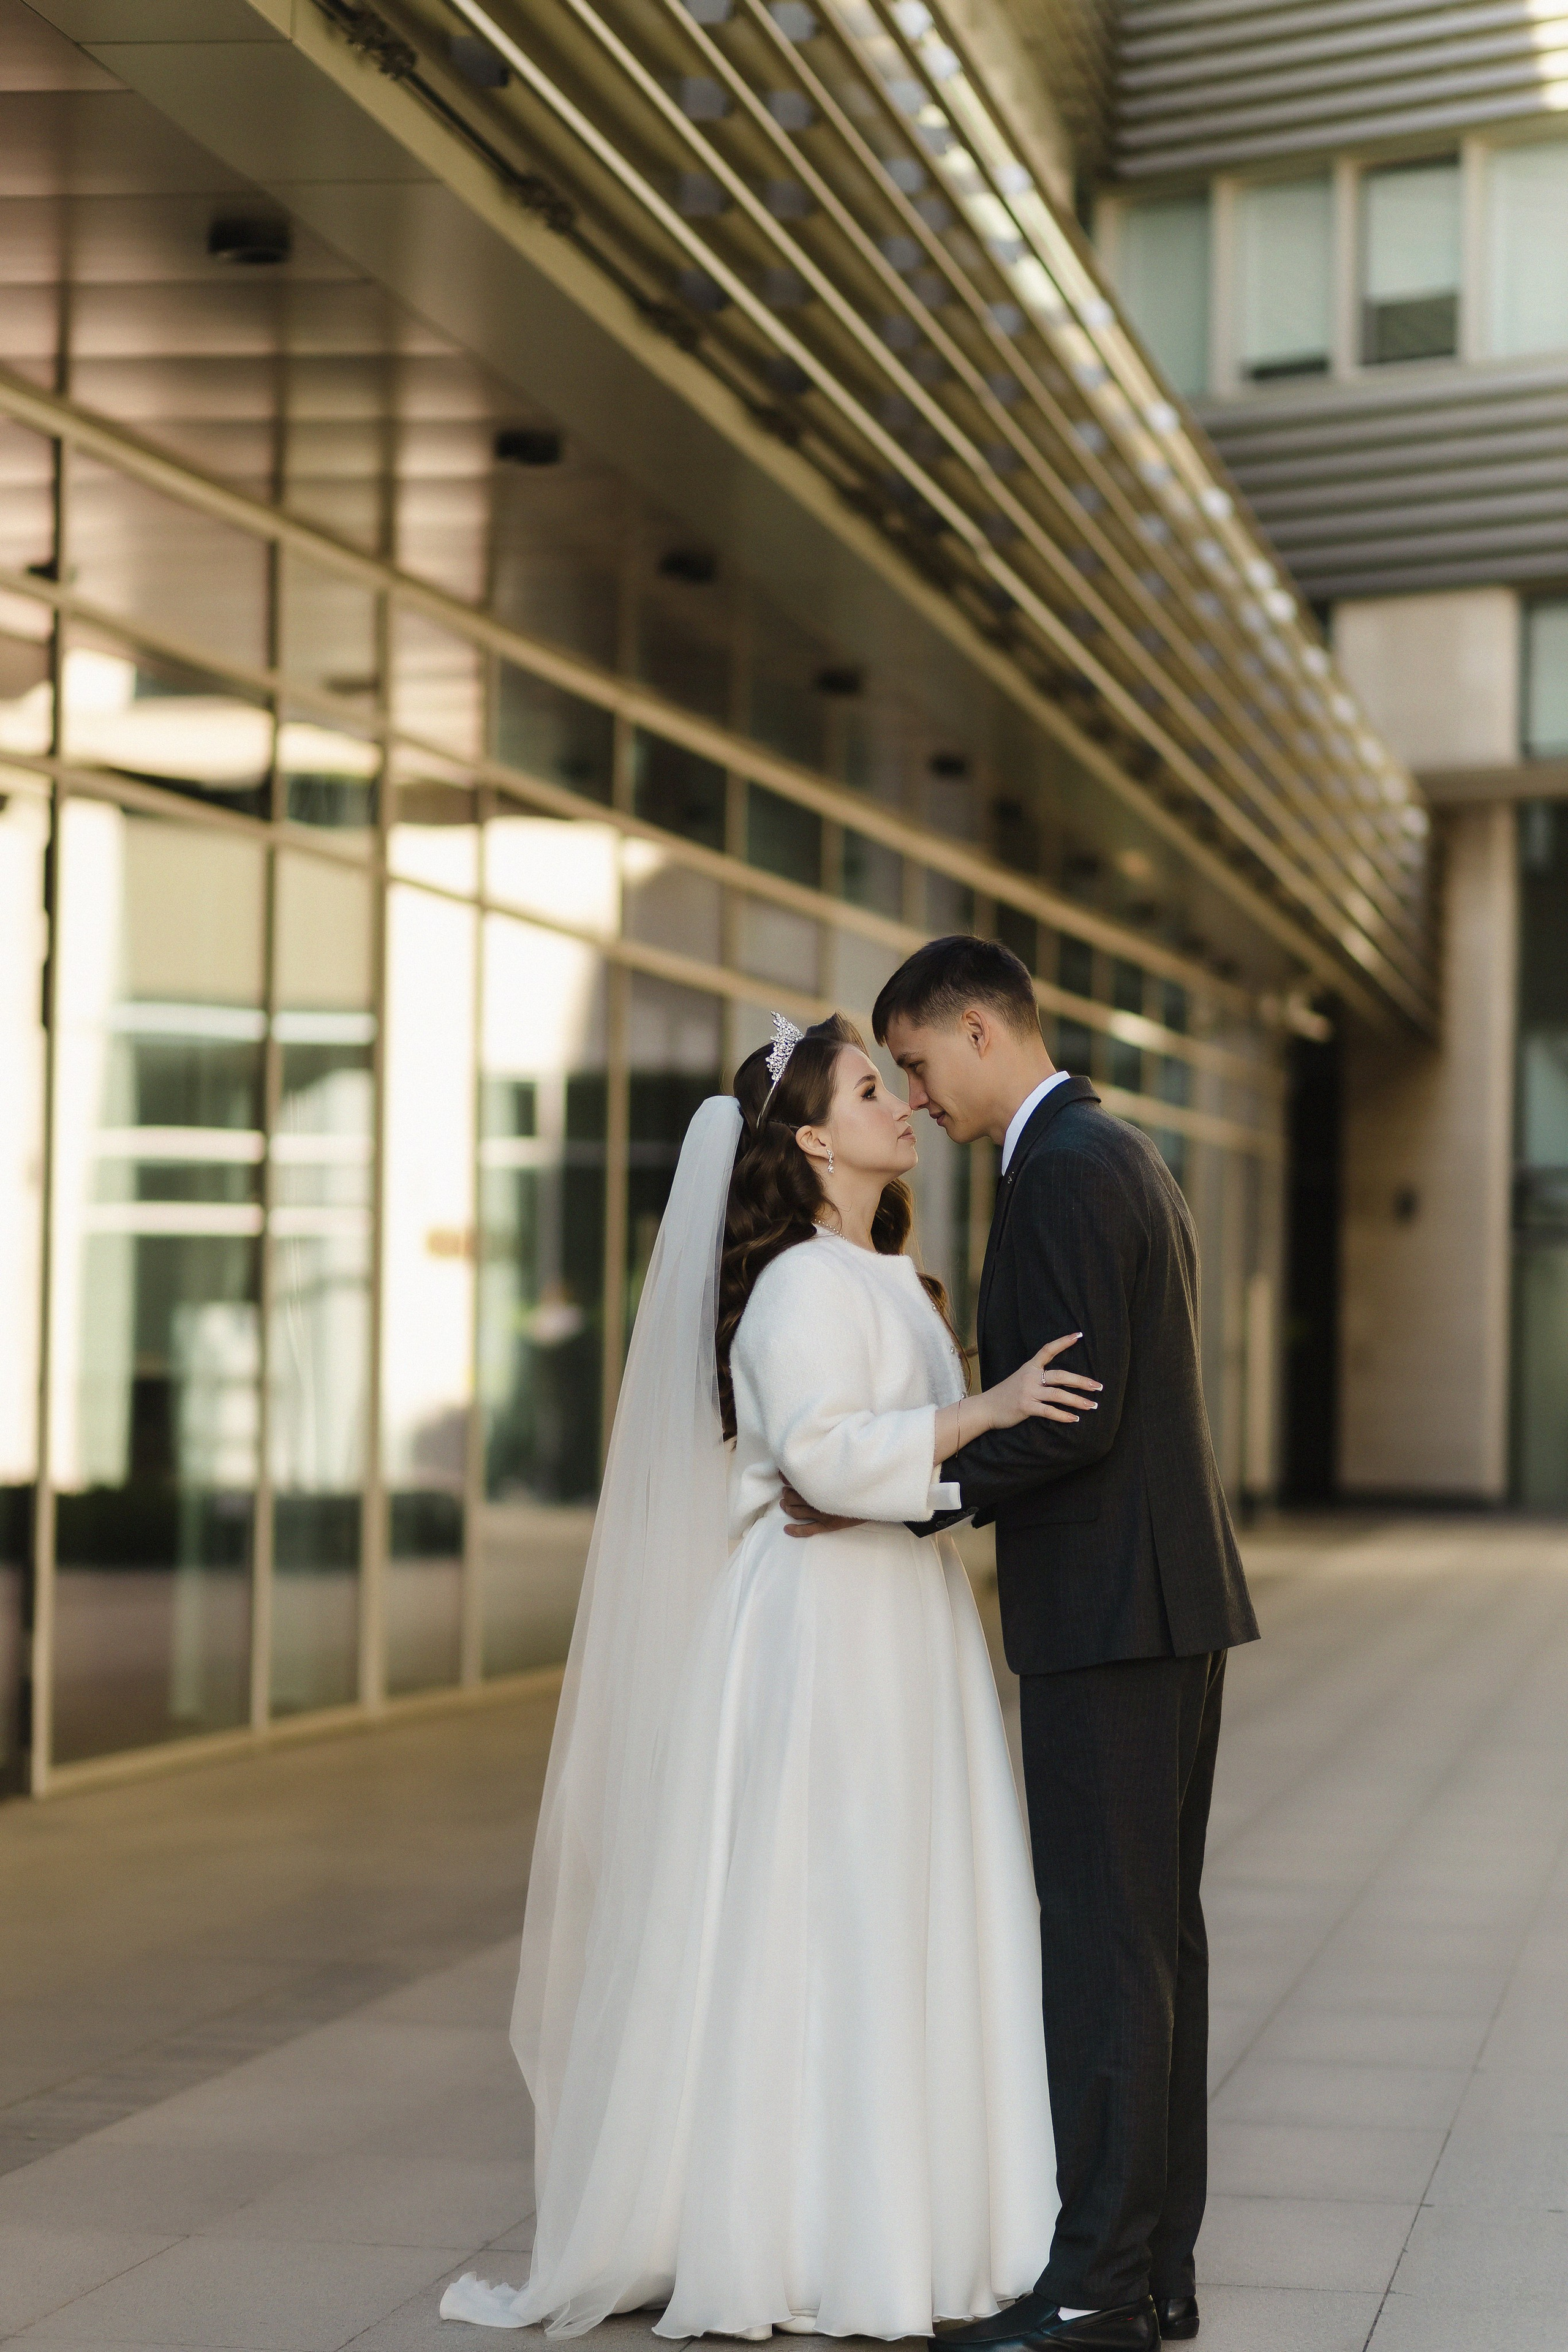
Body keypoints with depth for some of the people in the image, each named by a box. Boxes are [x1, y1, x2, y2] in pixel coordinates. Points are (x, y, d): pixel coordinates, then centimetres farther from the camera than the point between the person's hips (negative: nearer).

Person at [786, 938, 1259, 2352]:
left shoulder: (1063, 1172, -15)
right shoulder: (1123, 1155, 17)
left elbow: (1070, 1418, -22)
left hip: (1108, 1612, -10)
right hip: (1173, 1598, 10)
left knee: (1106, 1943, -7)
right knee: (1155, 1934, 11)